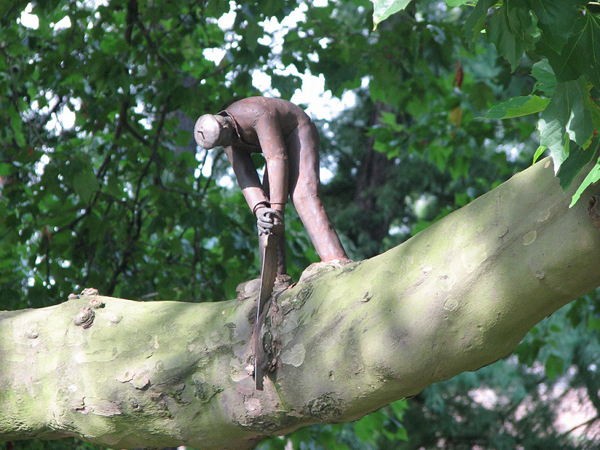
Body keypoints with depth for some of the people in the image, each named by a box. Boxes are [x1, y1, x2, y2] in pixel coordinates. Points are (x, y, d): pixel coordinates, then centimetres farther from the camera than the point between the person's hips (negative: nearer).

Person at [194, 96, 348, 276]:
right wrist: (259, 209, -36)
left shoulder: (259, 114, -36)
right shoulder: (221, 133, -12)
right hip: (280, 144, 8)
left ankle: (336, 260, -42)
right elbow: (244, 176, -18)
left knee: (303, 195, -29)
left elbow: (277, 158, -39)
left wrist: (277, 207, -41)